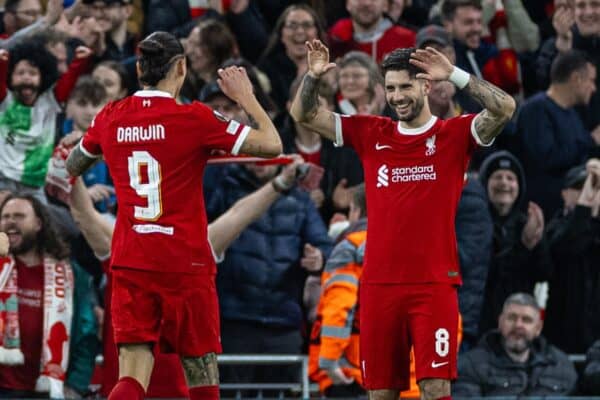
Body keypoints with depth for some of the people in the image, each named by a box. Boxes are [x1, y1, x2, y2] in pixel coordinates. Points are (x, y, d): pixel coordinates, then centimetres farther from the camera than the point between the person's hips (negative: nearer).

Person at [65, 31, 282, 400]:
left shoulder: (111, 118, 3)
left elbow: (72, 167, 22)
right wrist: (245, 96, 4)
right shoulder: (194, 119, -10)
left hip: (129, 263, 4)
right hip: (185, 264, -3)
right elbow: (272, 145, -8)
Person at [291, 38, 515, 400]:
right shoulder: (371, 134, 11)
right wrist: (313, 76, -6)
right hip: (379, 284, 3)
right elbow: (304, 115, 12)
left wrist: (454, 74, -20)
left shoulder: (454, 134, 1)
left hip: (434, 285, -3)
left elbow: (505, 108, -15)